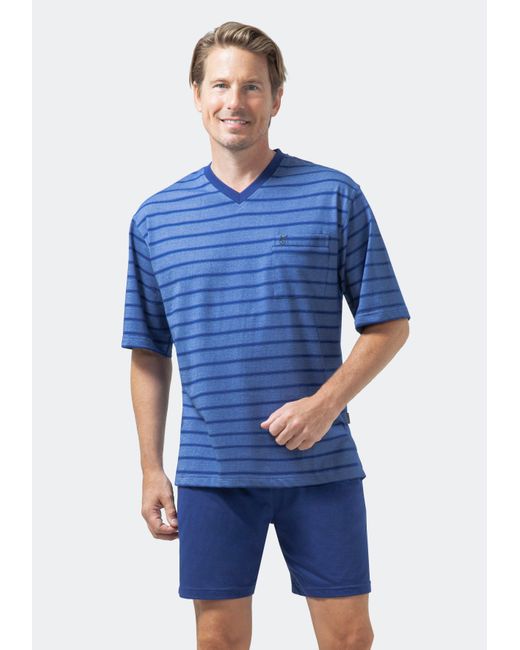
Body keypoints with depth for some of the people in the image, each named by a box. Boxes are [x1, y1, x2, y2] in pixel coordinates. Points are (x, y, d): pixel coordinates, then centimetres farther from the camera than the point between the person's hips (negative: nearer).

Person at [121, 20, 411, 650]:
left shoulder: (334, 196, 0)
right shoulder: (155, 218, 6)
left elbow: (388, 324, 1)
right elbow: (150, 356, 11)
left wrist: (325, 403, -13)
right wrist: (151, 470, 6)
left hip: (320, 465, -1)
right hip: (210, 472, 2)